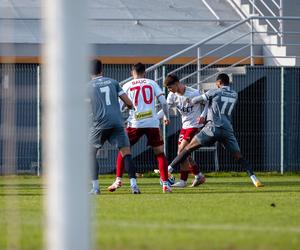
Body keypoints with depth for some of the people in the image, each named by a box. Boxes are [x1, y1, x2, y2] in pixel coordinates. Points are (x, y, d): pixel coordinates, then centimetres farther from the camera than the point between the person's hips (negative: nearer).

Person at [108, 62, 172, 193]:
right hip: (152, 123, 0)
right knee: (160, 153, 8)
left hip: (134, 123, 0)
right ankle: (165, 184, -1)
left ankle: (118, 180, 3)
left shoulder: (127, 86, 10)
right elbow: (163, 102, 4)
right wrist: (167, 117, 17)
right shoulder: (152, 83, 11)